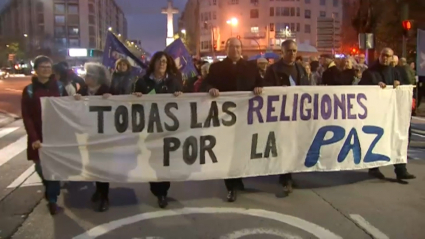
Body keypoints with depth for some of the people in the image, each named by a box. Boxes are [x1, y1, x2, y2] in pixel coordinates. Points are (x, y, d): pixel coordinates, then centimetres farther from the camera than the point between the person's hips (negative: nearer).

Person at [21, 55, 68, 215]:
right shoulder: (29, 90, -1)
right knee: (41, 168, 7)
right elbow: (26, 116, -4)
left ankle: (52, 199, 11)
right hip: (39, 136, 0)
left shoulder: (59, 87, 3)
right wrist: (33, 138, -12)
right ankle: (50, 190, 36)